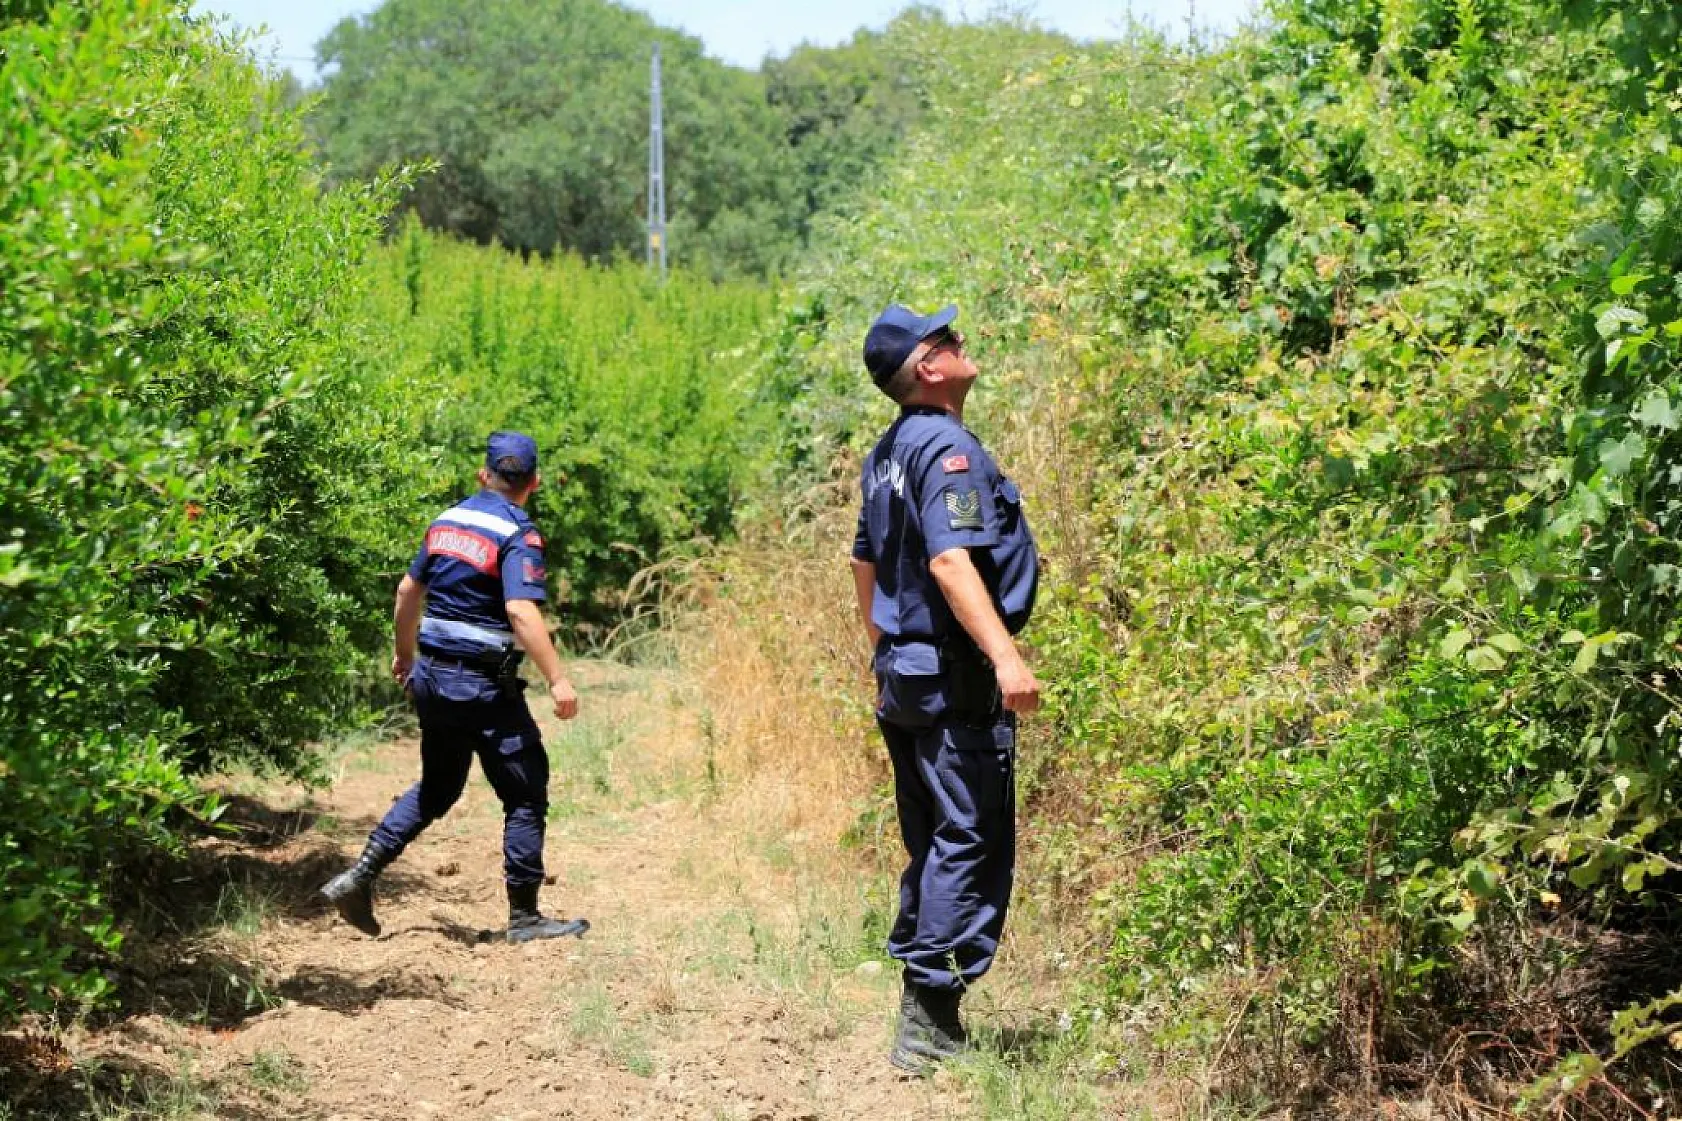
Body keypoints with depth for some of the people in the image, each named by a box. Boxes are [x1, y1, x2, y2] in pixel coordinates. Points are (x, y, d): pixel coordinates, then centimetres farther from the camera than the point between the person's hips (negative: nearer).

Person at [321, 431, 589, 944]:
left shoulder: (448, 520, 9)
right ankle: (523, 916, 8)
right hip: (484, 688, -7)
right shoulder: (518, 534, -13)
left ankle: (359, 877, 14)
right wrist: (557, 680, -24)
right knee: (526, 795, 4)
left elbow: (408, 590, 17)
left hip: (432, 676, 7)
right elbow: (522, 613, -25)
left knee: (436, 787, 22)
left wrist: (405, 655, 30)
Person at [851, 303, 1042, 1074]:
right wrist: (1004, 655, -35)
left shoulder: (888, 453, 14)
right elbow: (949, 560, -28)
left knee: (933, 846, 15)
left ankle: (923, 1017, 20)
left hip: (905, 675, 10)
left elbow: (865, 562, 23)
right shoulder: (947, 447, -15)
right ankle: (929, 1022, -10)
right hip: (955, 680, -10)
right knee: (970, 844, -8)